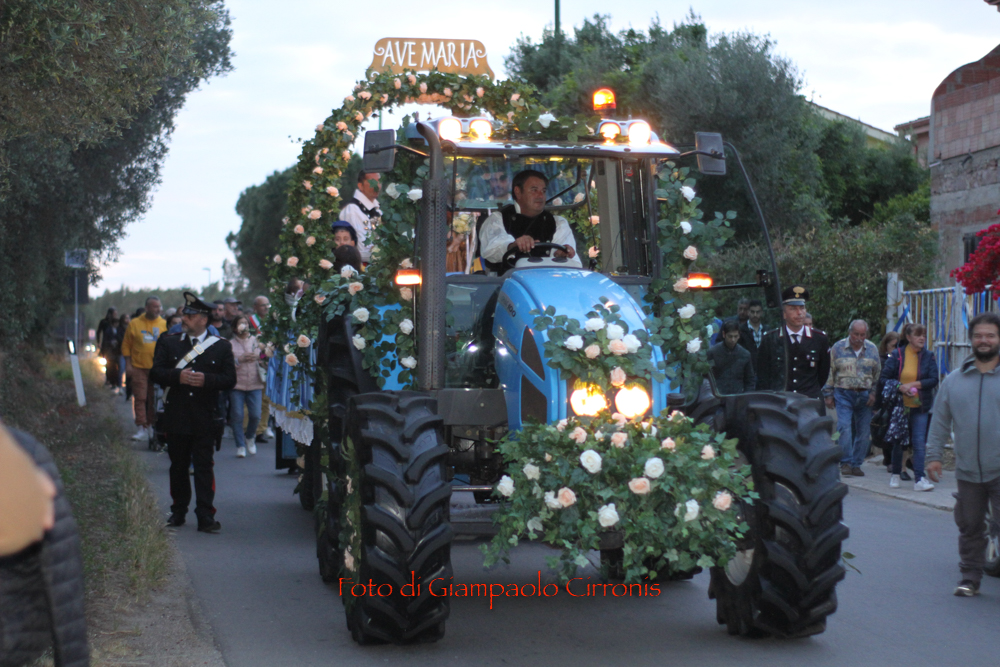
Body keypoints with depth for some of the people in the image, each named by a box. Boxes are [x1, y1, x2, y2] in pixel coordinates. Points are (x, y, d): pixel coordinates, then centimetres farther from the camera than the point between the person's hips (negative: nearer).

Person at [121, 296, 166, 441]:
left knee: (154, 399, 7)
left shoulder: (163, 324, 3)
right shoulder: (135, 324, 2)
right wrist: (128, 364, 0)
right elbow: (126, 345, 6)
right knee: (140, 398, -4)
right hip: (139, 367, -1)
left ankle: (151, 426, 20)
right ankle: (142, 429, -3)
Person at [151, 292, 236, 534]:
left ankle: (206, 516, -2)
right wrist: (178, 377, -18)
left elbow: (230, 379, -1)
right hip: (176, 417, 2)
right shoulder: (168, 343, 8)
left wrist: (206, 380, -19)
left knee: (204, 466, -3)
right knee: (178, 466, 9)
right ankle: (178, 513, 20)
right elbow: (156, 373, 1)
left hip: (205, 419, -2)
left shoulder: (222, 347, 4)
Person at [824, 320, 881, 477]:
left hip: (865, 396, 2)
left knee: (864, 432, 2)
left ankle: (856, 464, 13)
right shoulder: (838, 348, 2)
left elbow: (877, 374, 13)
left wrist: (873, 393, 3)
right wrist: (828, 395, 2)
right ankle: (845, 463, -8)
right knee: (845, 428, -14)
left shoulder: (872, 349, 8)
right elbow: (830, 373, 5)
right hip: (844, 394, -2)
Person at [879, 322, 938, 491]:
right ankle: (895, 475, 28)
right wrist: (900, 387, -17)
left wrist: (914, 384, -14)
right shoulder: (897, 355, -2)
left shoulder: (928, 356, 1)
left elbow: (934, 380, -4)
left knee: (919, 442, -7)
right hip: (900, 405, 0)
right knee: (898, 441, 11)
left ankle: (919, 479, -8)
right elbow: (884, 377, -2)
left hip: (920, 407, 0)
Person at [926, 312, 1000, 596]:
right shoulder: (954, 380, 9)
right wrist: (934, 455, 9)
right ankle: (970, 578, 23)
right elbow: (940, 421, 14)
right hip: (968, 471, 3)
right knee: (969, 527, 11)